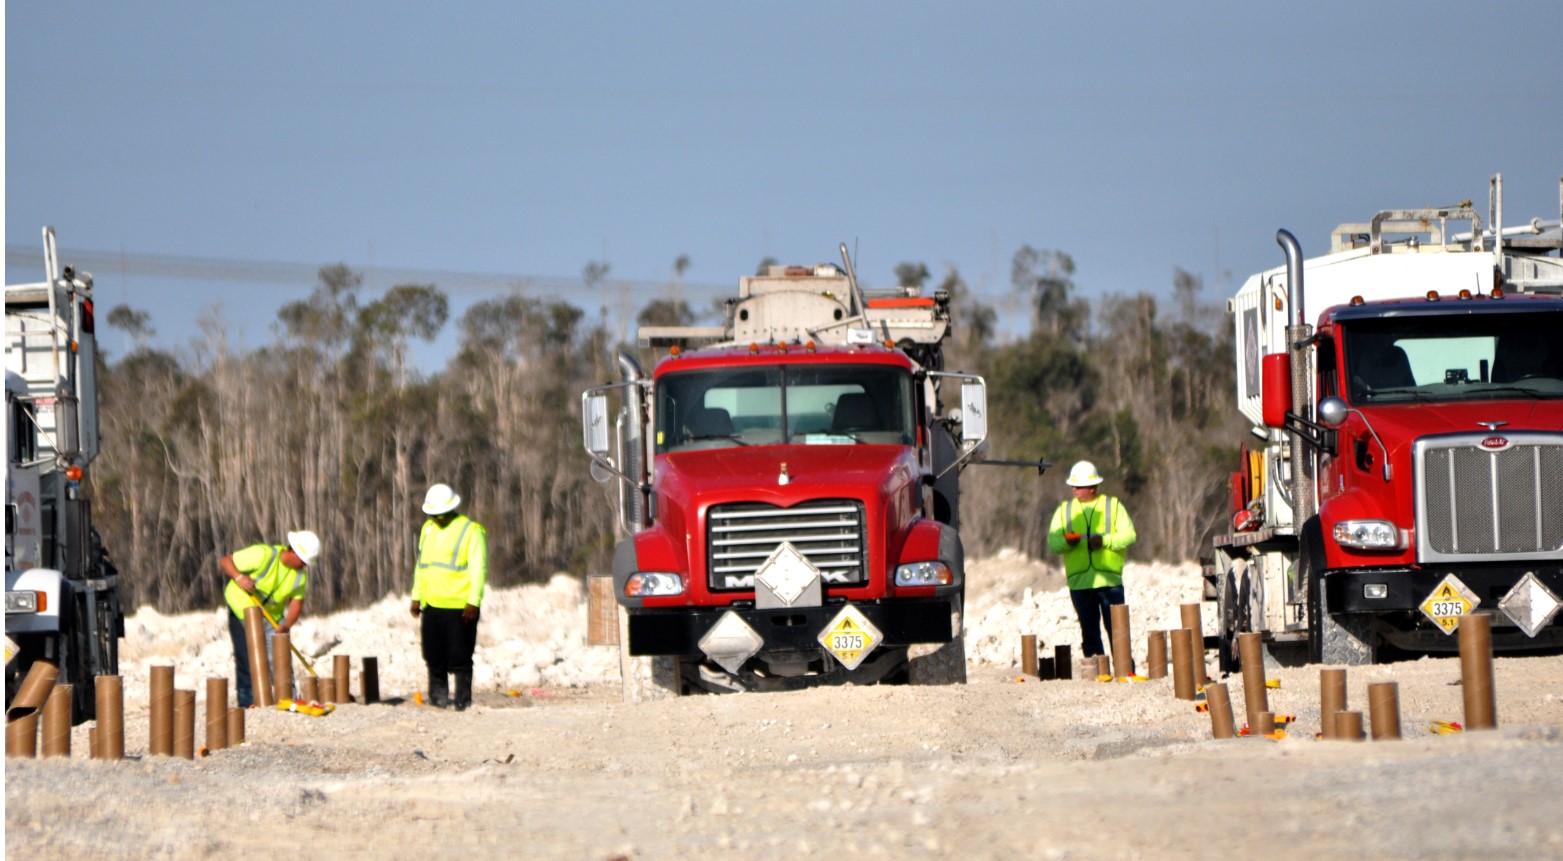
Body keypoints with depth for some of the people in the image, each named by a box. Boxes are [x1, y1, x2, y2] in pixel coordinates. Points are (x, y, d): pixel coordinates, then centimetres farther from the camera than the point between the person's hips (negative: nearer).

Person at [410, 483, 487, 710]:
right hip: (432, 606, 6)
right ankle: (438, 699, 18)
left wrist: (473, 602, -15)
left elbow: (478, 569, -9)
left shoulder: (471, 531, -6)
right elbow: (421, 565, 20)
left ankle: (463, 702, 0)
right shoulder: (428, 529, 14)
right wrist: (416, 597, 15)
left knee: (460, 658, -4)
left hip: (459, 607, -6)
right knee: (435, 657, 10)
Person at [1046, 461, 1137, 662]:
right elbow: (1053, 542, 5)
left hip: (1109, 580, -3)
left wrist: (1105, 540, -18)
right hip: (1079, 582, 3)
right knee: (1089, 633, 6)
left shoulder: (1113, 506, 7)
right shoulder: (1064, 510, 13)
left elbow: (1128, 535, -1)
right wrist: (1067, 542, -17)